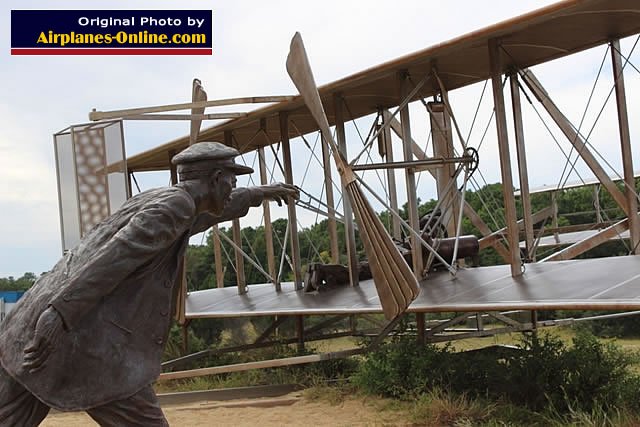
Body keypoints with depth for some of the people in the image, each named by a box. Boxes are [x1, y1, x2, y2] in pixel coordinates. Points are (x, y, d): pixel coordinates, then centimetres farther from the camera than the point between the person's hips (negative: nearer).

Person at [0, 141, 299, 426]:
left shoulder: (155, 199, 22)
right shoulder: (176, 203, -7)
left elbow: (204, 212, 43)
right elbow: (114, 255, -20)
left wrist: (256, 194, 53)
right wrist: (59, 314, -27)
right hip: (88, 341, -9)